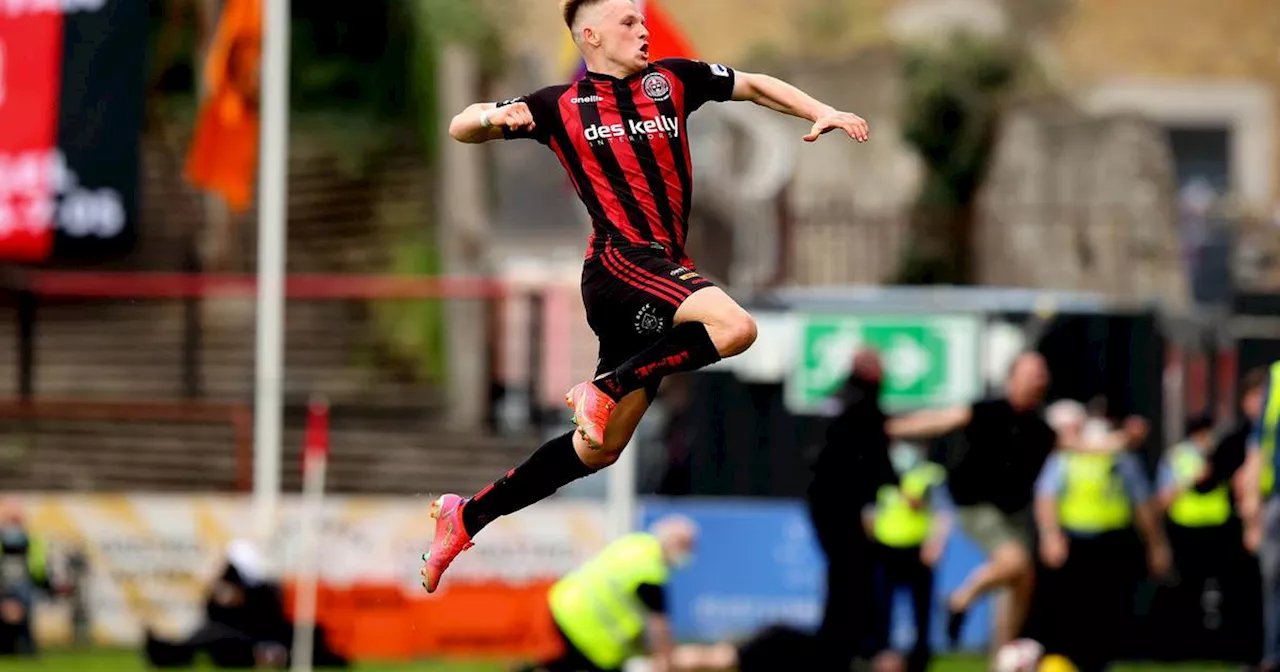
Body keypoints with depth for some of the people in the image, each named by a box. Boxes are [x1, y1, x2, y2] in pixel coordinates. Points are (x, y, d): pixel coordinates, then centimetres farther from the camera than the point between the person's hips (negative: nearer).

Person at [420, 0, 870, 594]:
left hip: (664, 269, 6)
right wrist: (491, 118, -12)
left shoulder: (671, 81, 17)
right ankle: (603, 389, -20)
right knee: (734, 327, -31)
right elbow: (461, 129, 12)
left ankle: (467, 517, 16)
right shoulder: (560, 107, 7)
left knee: (600, 449, 7)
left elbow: (753, 86, 23)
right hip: (621, 260, -6)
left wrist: (822, 113, 8)